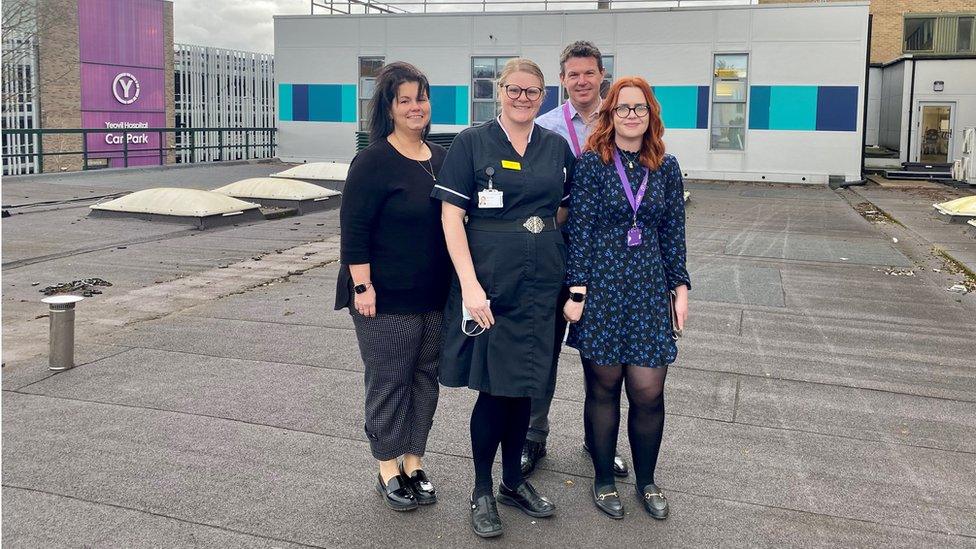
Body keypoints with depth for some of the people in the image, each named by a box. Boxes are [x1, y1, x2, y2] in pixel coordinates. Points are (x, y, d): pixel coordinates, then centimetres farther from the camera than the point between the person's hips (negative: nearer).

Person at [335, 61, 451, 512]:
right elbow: (353, 230, -13)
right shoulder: (374, 161, -11)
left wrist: (459, 284, 16)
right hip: (387, 298, -6)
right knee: (389, 381, 4)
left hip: (435, 295, 6)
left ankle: (413, 463, 27)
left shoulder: (441, 158, 8)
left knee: (425, 377, 13)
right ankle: (388, 471, 20)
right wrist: (362, 287, -17)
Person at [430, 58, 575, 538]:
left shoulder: (557, 147, 8)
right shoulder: (472, 143, -4)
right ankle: (482, 492, 19)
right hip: (488, 280, -4)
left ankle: (514, 481, 30)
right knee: (493, 387, 1)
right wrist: (470, 284, -17)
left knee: (523, 384, 13)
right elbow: (451, 217, -9)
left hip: (540, 282, 4)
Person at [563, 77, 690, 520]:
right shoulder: (591, 163, -3)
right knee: (603, 387, 7)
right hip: (602, 285, -2)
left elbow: (674, 233, 10)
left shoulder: (665, 167, 7)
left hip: (649, 288, 3)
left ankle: (647, 481, 24)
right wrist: (577, 291, -9)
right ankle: (603, 479, 26)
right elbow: (579, 229, -5)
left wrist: (680, 287, 6)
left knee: (648, 391, 1)